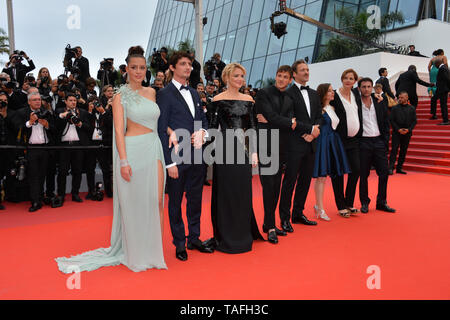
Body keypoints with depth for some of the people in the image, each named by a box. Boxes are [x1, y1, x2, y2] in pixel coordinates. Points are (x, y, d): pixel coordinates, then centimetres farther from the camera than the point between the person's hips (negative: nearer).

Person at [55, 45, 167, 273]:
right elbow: (119, 130, -6)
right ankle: (136, 254, 18)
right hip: (133, 150, -4)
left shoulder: (151, 92, 14)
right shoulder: (121, 96, 0)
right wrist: (123, 161, -15)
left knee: (156, 201, 3)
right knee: (133, 202, 3)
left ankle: (154, 249, 18)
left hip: (154, 150, 5)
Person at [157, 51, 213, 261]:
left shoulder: (193, 92, 14)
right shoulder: (165, 94, -7)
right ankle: (179, 244, 21)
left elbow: (203, 118, 20)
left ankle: (194, 239, 30)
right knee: (176, 202, 7)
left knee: (195, 199, 15)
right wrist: (169, 162, -15)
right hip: (177, 157, -6)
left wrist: (202, 131, -5)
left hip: (197, 156, 7)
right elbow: (162, 130, -11)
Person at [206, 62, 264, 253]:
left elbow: (252, 127, 11)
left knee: (243, 193, 10)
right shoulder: (218, 99, -1)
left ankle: (244, 234, 25)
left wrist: (254, 152, 4)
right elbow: (213, 127, -3)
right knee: (225, 193, 2)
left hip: (243, 150, 4)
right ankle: (226, 238, 14)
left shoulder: (248, 100, 11)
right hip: (224, 151, -4)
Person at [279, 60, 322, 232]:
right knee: (289, 181, -3)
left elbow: (319, 117, 14)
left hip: (310, 143, 7)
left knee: (305, 180, 12)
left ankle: (298, 213, 24)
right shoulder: (288, 93, -6)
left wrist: (312, 133, -3)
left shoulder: (314, 94, 17)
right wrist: (310, 129, -12)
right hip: (295, 144, -7)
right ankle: (285, 218, 6)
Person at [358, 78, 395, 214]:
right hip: (363, 142, -4)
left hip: (379, 141, 4)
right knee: (363, 174, 2)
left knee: (384, 173, 4)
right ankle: (364, 202, 15)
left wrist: (386, 141, 4)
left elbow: (386, 123, 12)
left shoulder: (379, 103, 9)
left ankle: (381, 202, 16)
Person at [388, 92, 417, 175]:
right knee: (394, 149, -9)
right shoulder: (395, 108, 2)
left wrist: (408, 129, -9)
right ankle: (391, 168, -9)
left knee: (404, 151, 5)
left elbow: (414, 121, 6)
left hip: (407, 133, 2)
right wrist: (398, 129, -11)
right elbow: (391, 120, -2)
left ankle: (399, 168, 12)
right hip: (396, 133, -2)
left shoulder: (412, 109, 7)